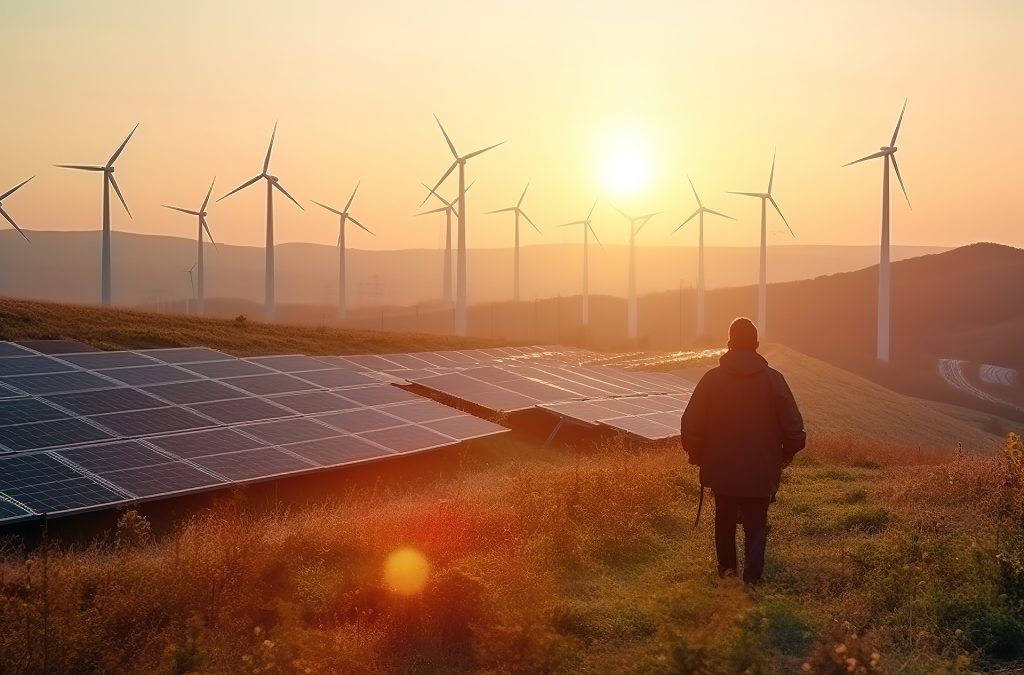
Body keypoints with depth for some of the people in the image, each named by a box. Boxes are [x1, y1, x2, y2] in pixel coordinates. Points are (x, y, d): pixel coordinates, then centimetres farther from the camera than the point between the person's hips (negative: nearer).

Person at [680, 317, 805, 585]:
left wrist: (696, 453, 10)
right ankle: (752, 575, -6)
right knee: (756, 524, 5)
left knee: (725, 519, 20)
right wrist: (787, 452, 11)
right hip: (761, 469, -1)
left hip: (722, 467, 1)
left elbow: (691, 423, -5)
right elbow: (792, 424, -6)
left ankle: (727, 567, 26)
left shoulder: (712, 378, -6)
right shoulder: (773, 379, -7)